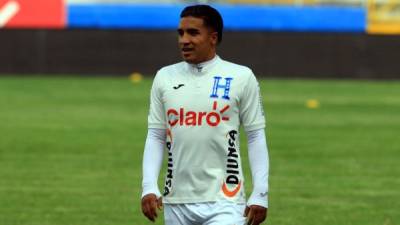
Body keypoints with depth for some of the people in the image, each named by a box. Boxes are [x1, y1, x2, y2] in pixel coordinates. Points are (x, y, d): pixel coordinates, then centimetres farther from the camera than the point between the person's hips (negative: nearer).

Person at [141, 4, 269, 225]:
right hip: (176, 202, 4)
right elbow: (155, 137, 9)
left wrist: (260, 195, -4)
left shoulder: (240, 77, -1)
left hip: (224, 200, -4)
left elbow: (256, 136, 1)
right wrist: (149, 187, -2)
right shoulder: (165, 77, 7)